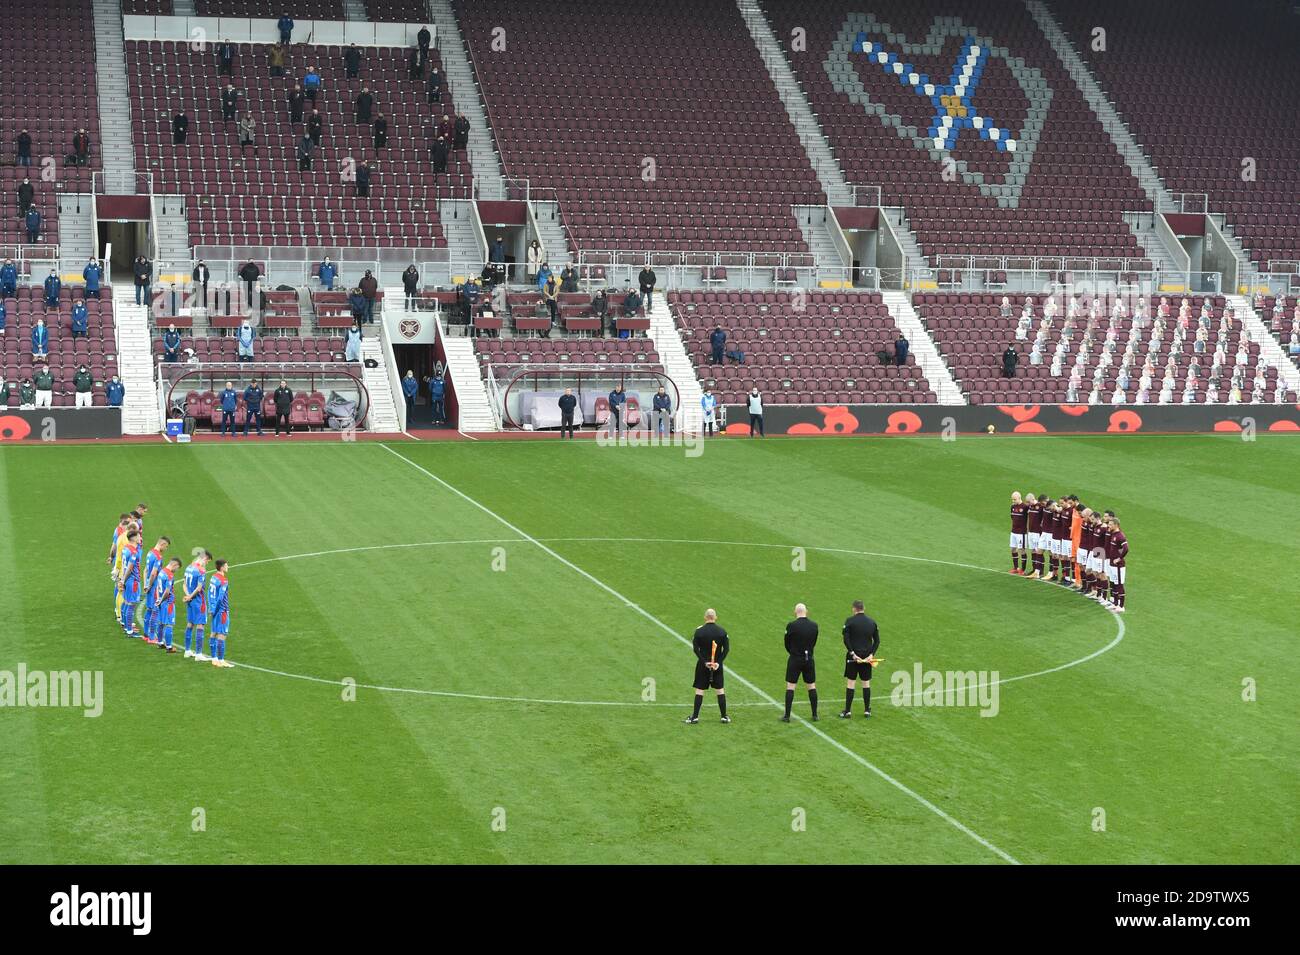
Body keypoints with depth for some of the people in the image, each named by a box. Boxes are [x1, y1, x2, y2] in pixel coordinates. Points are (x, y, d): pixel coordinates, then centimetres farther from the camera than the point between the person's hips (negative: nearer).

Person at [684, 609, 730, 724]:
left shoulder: (699, 631, -8)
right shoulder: (722, 631, -2)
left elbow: (696, 649, -11)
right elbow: (726, 649, -5)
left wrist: (704, 662, -11)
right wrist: (718, 662, -7)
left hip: (703, 665, -2)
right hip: (717, 665, 2)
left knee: (699, 690, 4)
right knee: (720, 690, 10)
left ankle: (695, 717, 4)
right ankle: (724, 716, 13)